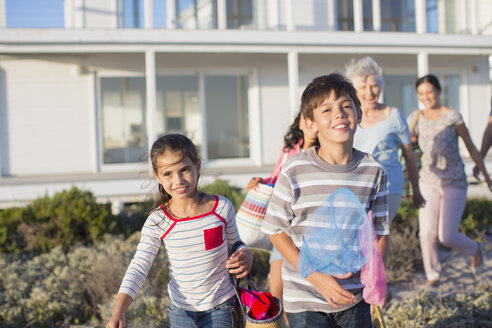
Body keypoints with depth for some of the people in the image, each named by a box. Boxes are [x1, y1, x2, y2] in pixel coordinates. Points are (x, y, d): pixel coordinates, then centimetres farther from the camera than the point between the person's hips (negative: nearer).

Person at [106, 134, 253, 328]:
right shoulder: (157, 223, -13)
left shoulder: (222, 207, -11)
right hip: (181, 310, 0)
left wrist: (245, 257, -17)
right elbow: (138, 268, -15)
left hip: (220, 307, 0)